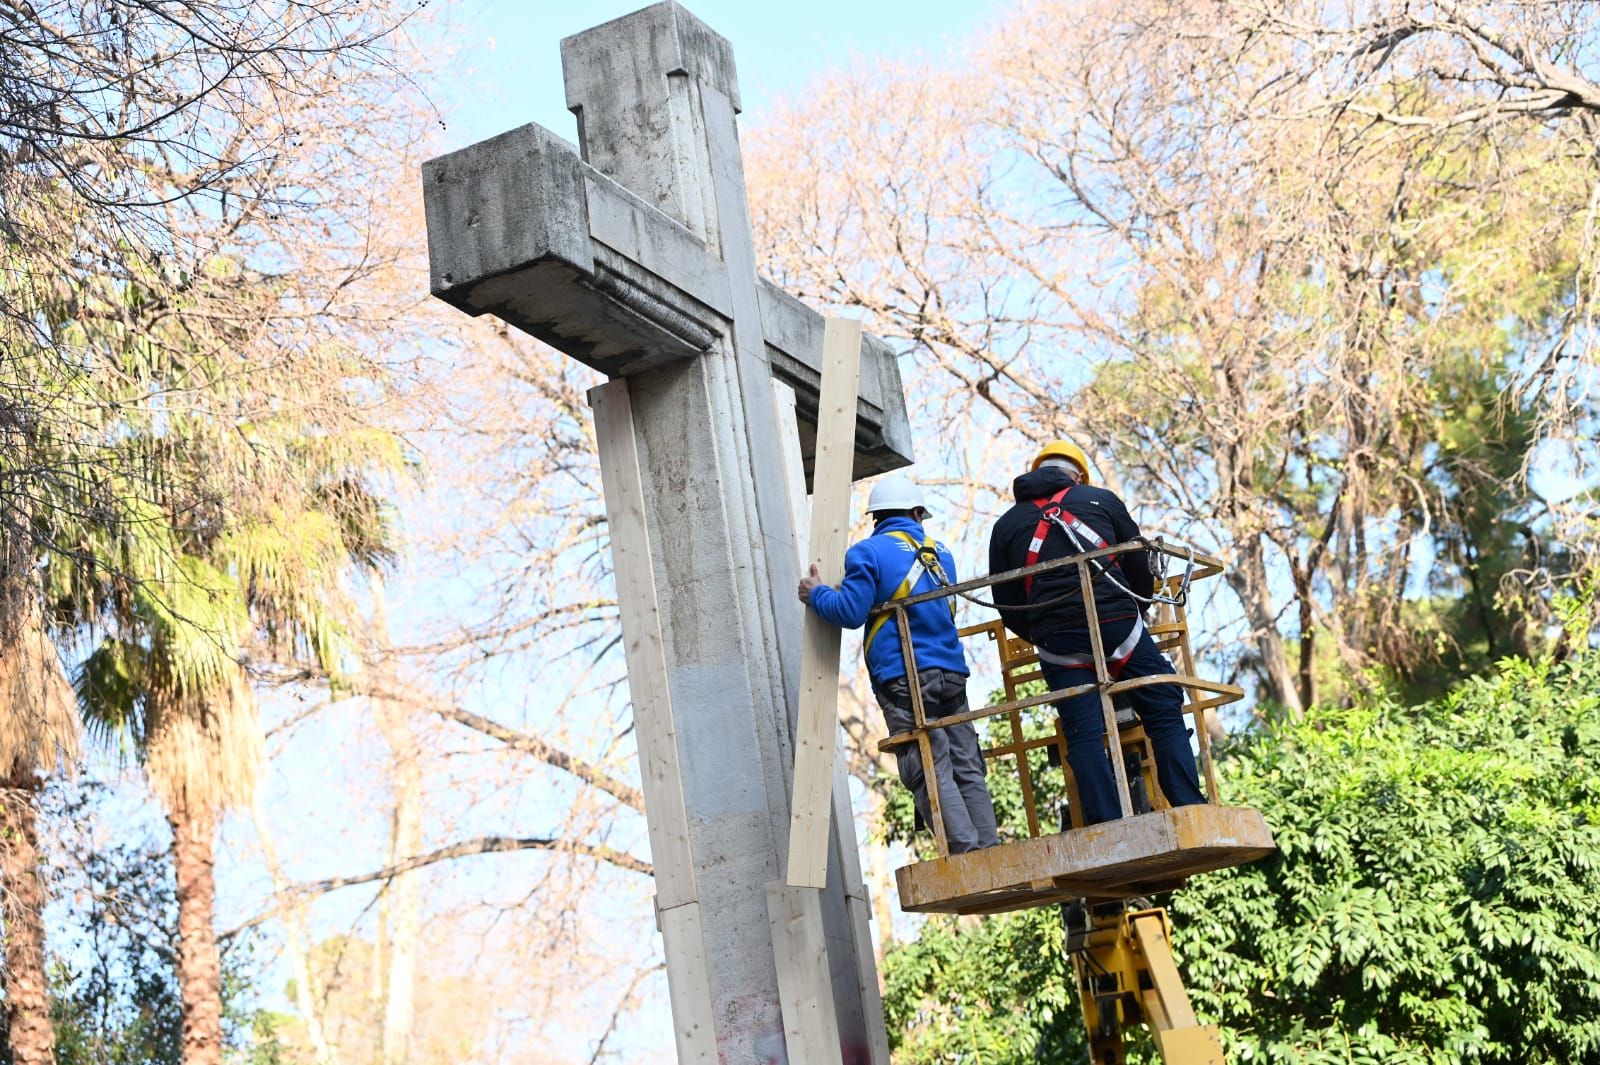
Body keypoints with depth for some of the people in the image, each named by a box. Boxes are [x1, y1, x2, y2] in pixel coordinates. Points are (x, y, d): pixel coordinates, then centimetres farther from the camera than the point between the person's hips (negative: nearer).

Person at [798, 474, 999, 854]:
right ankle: (990, 852, 0)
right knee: (968, 769, 6)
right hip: (951, 671, 5)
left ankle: (968, 854, -15)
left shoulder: (868, 553, -1)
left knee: (930, 773, -8)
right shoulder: (940, 553, 18)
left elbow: (851, 611, -10)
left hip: (903, 678, -5)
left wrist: (817, 595, 9)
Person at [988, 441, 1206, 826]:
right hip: (1119, 626, -1)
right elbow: (1141, 569, 16)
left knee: (1084, 736, -1)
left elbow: (1007, 606, 15)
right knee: (1166, 717, 5)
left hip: (1057, 641, 1)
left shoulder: (1006, 526, 16)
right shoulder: (1102, 500, 14)